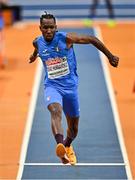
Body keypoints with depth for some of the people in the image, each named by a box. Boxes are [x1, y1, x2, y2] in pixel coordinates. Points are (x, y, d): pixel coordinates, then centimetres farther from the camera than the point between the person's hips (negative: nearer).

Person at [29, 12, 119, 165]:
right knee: (55, 111, -34)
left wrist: (110, 56, -1)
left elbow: (92, 39, -6)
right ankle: (60, 146, -54)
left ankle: (67, 145, 47)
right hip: (52, 86, 0)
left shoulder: (66, 38, -14)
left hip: (70, 86, 0)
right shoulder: (37, 42, -3)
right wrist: (34, 55, 48)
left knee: (73, 128, 13)